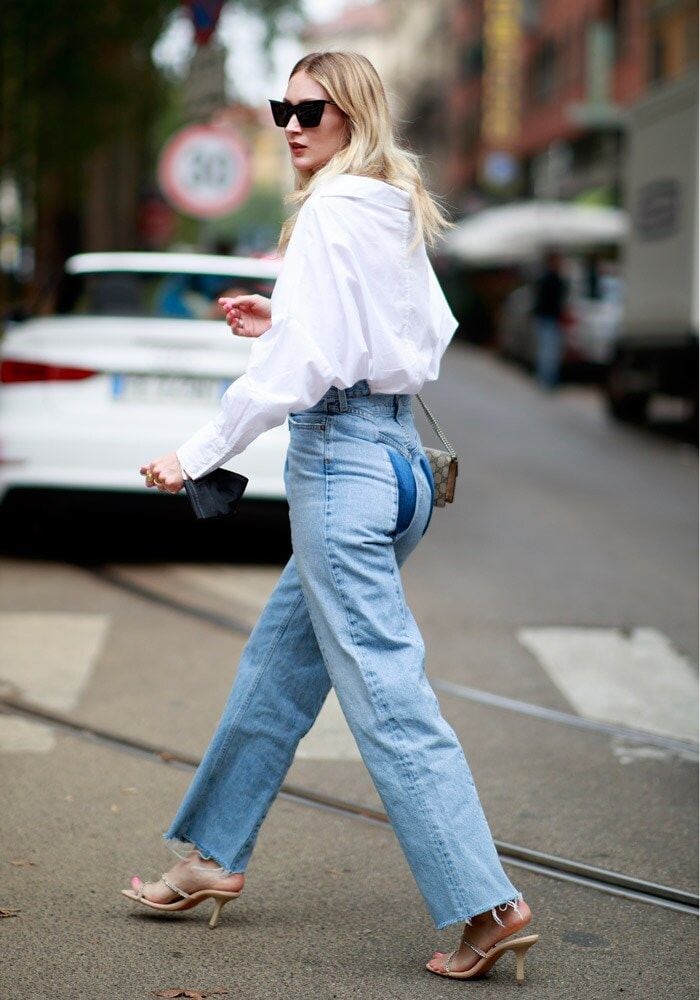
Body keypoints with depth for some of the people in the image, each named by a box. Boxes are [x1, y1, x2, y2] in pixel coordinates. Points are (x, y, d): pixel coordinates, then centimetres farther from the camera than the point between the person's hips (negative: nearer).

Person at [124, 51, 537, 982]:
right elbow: (431, 336, 20)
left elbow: (300, 362, -19)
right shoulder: (400, 215, 12)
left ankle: (485, 904, -7)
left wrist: (198, 453, -11)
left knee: (386, 693, -8)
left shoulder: (329, 211, -14)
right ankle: (215, 855, 30)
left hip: (340, 456, -10)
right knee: (277, 667, 18)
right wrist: (283, 322, 18)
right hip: (397, 449, 10)